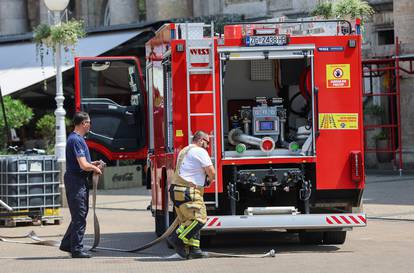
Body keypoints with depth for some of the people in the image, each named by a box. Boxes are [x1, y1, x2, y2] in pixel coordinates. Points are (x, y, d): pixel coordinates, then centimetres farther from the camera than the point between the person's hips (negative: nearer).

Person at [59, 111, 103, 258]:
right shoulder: (76, 140, -18)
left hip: (79, 181, 10)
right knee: (79, 216, -5)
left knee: (79, 215, 17)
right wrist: (95, 169, -6)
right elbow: (83, 165, -23)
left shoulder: (75, 138, 15)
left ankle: (67, 244, 23)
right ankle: (77, 249, -1)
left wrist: (92, 164, 14)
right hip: (76, 181, -10)